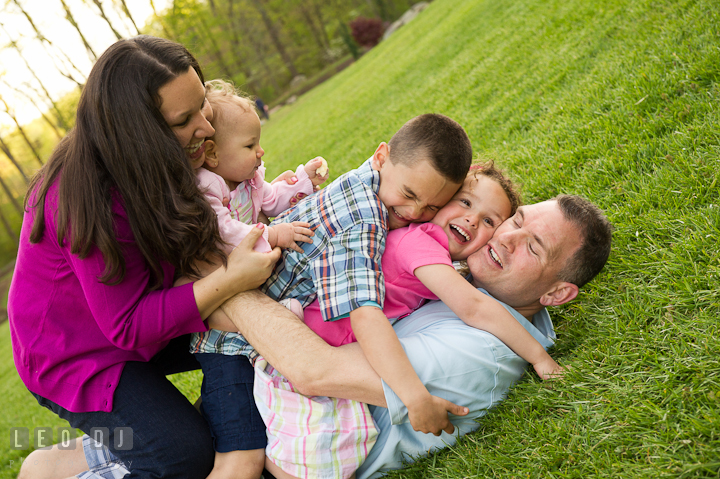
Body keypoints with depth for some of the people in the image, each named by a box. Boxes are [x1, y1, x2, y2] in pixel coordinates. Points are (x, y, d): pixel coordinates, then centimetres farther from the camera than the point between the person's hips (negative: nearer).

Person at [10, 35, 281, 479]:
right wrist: (230, 280, -37)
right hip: (77, 354, -8)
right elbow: (129, 326, -31)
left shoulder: (148, 163, -10)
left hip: (141, 321, 8)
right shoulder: (93, 201, -35)